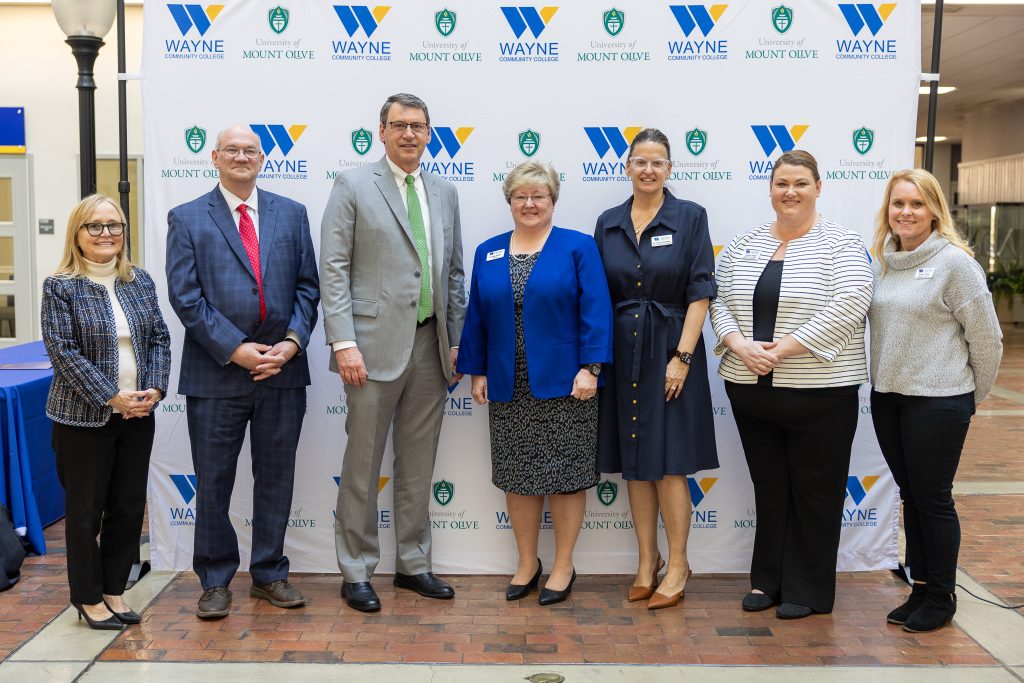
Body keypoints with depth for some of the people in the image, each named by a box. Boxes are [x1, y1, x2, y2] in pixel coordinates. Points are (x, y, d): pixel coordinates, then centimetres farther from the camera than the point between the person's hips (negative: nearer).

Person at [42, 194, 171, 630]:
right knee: (86, 509, 7)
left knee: (129, 507, 10)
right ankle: (89, 598, 21)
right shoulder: (60, 287, -6)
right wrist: (112, 397, -18)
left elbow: (160, 338, 7)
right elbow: (63, 352, -12)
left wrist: (155, 389, -8)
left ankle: (114, 590, 25)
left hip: (138, 415, 5)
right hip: (84, 417, -4)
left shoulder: (140, 281, 8)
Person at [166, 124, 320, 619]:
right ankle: (216, 581, 22)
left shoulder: (291, 213, 9)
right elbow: (184, 296, -6)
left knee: (276, 478, 11)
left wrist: (292, 342, -9)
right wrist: (235, 349, -14)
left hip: (282, 369, 2)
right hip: (216, 373, -2)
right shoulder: (187, 218, 2)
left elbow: (307, 286, 6)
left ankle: (269, 573, 26)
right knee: (213, 482, 7)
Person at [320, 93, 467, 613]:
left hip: (430, 345, 5)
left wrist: (456, 340, 10)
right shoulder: (353, 186, -2)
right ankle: (356, 573, 15)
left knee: (418, 465, 13)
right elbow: (334, 269, -7)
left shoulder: (444, 193, 14)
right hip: (376, 345, -5)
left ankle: (413, 564, 25)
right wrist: (343, 342, -15)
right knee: (362, 465, 3)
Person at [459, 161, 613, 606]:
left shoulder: (578, 248, -1)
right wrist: (476, 371, 6)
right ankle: (527, 563, 25)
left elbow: (595, 312, -7)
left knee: (565, 475, 3)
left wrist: (590, 368, -15)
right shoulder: (487, 252, 10)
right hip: (508, 387, 4)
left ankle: (563, 566, 18)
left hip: (564, 385, -3)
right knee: (517, 477, 10)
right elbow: (476, 317, 11)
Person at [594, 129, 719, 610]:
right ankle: (647, 562, 22)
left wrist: (682, 357, -13)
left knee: (668, 464, -1)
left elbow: (700, 294, -7)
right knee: (633, 463, 9)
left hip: (669, 351, -4)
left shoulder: (690, 217, -2)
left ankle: (677, 565, 14)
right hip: (621, 353, 4)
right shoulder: (608, 223, 8)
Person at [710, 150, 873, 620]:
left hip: (819, 393, -4)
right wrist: (739, 344, -11)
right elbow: (720, 302, 8)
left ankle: (807, 590, 19)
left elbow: (847, 308, -16)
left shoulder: (841, 245, -5)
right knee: (768, 487, 14)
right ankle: (768, 580, 27)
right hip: (750, 388, 5)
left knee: (814, 491, 6)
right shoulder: (744, 245, 10)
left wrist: (780, 349, -19)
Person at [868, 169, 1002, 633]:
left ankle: (941, 597, 18)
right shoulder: (882, 261, 7)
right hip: (886, 397, 6)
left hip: (938, 400, -6)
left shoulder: (955, 261, -11)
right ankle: (920, 589, 26)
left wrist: (972, 397, 1)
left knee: (933, 498, 3)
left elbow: (986, 337, -7)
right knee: (910, 495, 14)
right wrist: (881, 381, 11)